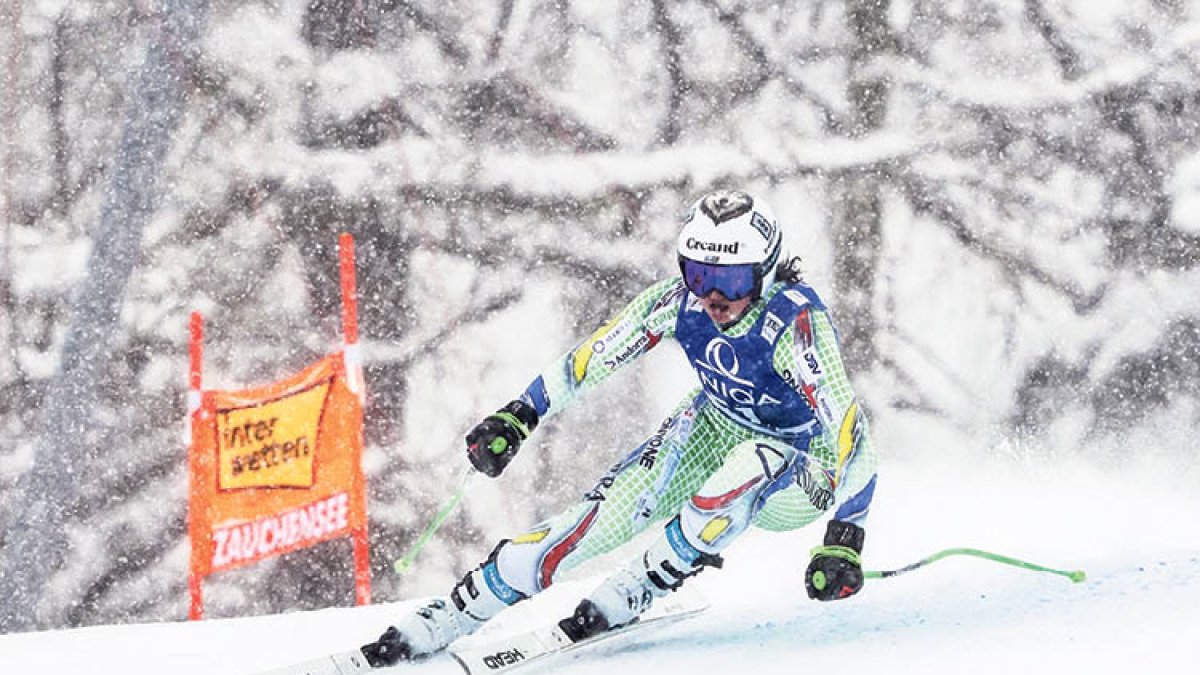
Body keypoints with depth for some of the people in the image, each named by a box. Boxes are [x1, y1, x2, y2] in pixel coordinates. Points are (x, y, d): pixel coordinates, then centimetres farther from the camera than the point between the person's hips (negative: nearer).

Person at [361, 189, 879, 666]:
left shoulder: (797, 322, -34)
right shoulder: (681, 300, -20)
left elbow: (849, 427, -38)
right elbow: (597, 354, -7)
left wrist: (844, 539, -46)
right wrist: (517, 417, -9)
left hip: (794, 485, -4)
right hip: (713, 430, 4)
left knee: (749, 465, -38)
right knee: (601, 518, -15)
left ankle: (629, 595, -21)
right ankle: (450, 616, -6)